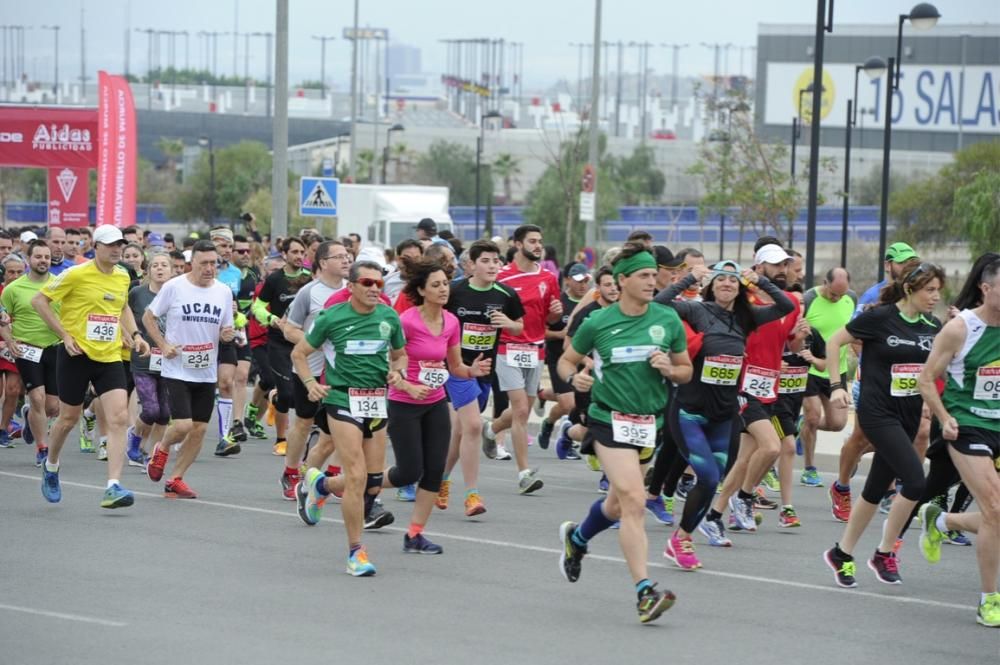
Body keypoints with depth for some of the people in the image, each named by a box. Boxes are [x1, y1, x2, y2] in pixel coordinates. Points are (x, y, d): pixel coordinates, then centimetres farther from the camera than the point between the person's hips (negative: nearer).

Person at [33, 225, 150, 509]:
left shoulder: (123, 277, 7)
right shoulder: (77, 274, -11)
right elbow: (39, 300, -8)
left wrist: (134, 334, 11)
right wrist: (65, 335, -12)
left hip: (110, 357, 4)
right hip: (77, 355, -4)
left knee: (119, 417, -13)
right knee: (69, 418, 9)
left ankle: (113, 487, -16)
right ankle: (51, 467, 38)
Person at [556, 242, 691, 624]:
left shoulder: (668, 320, 1)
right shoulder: (598, 323, -5)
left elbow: (686, 371, 11)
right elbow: (566, 360, 9)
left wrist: (669, 369, -11)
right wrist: (574, 378, -13)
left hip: (648, 421, 4)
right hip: (609, 419, -4)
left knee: (618, 504, 18)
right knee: (634, 501, -18)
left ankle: (576, 538, 51)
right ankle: (645, 592, -21)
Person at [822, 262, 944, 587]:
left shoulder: (933, 326, 5)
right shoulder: (879, 317, -11)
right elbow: (834, 342, -3)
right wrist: (837, 386, -7)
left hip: (909, 415, 6)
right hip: (878, 412, -6)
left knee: (877, 489, 12)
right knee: (915, 481, -18)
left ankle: (842, 553, 26)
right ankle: (884, 553, -2)